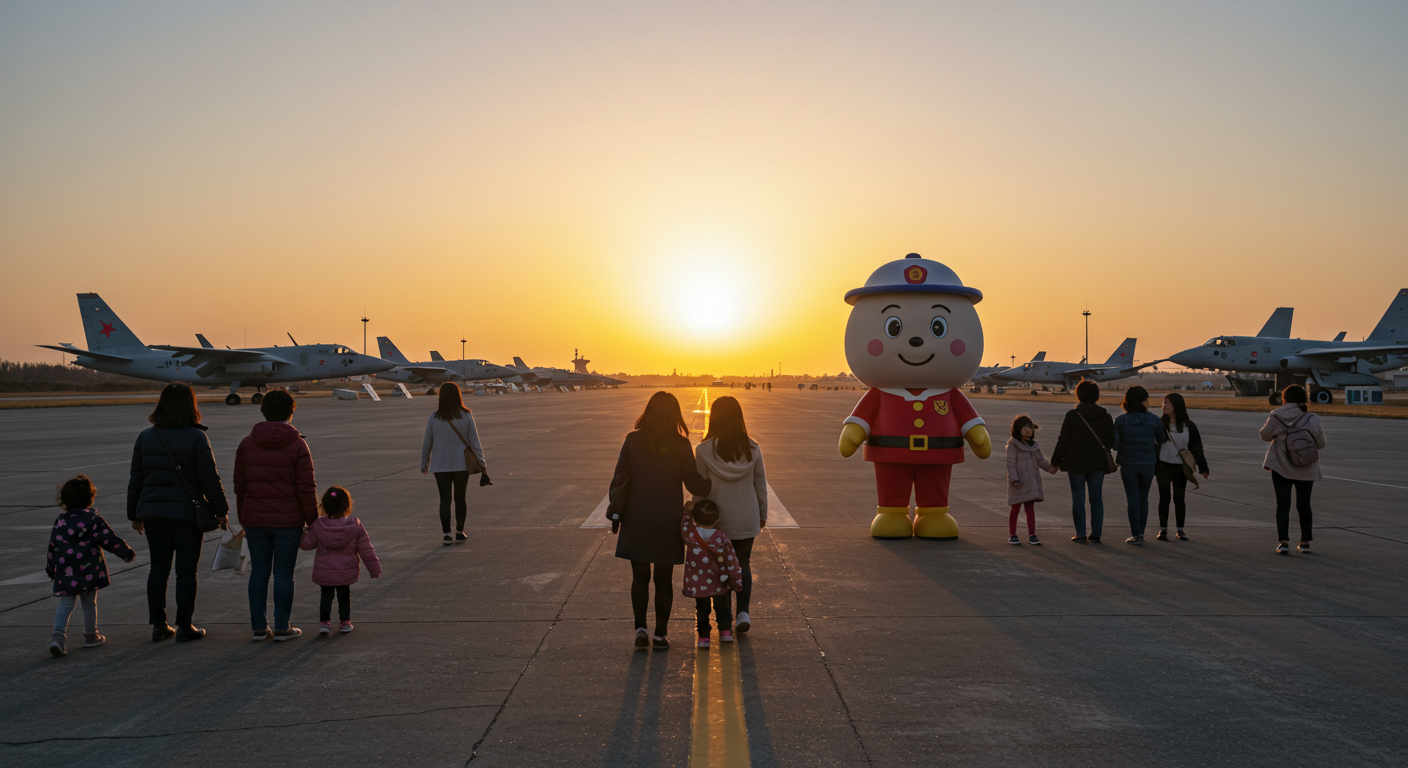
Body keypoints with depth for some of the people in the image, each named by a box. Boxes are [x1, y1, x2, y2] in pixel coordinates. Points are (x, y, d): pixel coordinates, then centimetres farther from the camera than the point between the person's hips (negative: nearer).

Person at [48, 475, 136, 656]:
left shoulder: (61, 520, 5)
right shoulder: (94, 519, -7)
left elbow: (53, 547, 10)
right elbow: (110, 540, -7)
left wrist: (51, 570, 20)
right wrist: (127, 553, 5)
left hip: (65, 573, 3)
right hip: (88, 571, -2)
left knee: (65, 603, 6)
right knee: (89, 602, 10)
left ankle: (58, 635, -12)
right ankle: (91, 636, 21)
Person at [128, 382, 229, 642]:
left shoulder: (145, 437, 4)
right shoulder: (196, 438, -10)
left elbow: (136, 479, 9)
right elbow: (210, 479, -10)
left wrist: (134, 514, 17)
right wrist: (221, 510, -1)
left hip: (153, 513, 4)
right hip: (187, 514, -4)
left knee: (158, 568, 12)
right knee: (186, 570, 3)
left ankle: (158, 625, 15)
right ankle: (184, 627, 6)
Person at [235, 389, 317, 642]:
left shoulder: (246, 444, 3)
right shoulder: (298, 445, -8)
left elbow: (239, 485, 8)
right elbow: (307, 489, -9)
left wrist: (243, 519, 18)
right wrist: (312, 521, 0)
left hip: (255, 519, 3)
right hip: (288, 521, -3)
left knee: (259, 572, 10)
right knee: (283, 573, 3)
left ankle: (259, 627, 14)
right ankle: (282, 628, 8)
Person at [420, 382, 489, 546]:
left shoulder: (433, 418, -6)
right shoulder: (466, 416, -7)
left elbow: (427, 443, 2)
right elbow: (475, 442, -4)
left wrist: (424, 464, 15)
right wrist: (482, 464, 3)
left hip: (440, 465, 0)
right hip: (461, 464, 0)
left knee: (445, 499, 5)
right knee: (460, 498, 12)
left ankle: (447, 534, 2)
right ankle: (459, 533, 20)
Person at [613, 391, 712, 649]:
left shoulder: (633, 440, -5)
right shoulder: (680, 445, -9)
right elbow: (694, 484, -7)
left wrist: (618, 512, 9)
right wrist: (713, 485, 12)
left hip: (637, 519, 1)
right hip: (667, 521, -1)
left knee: (640, 577, 14)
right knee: (663, 579, 10)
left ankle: (640, 628, 3)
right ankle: (660, 634, 15)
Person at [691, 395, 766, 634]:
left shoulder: (703, 451, -12)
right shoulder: (752, 449, -6)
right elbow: (761, 484, 3)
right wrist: (762, 514, 15)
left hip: (717, 518, -1)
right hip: (747, 518, 2)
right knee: (743, 563, 15)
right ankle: (743, 611, 3)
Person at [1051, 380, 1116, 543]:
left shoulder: (1071, 415, -9)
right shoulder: (1105, 416, 1)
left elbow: (1063, 441, -8)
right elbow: (1110, 441, 6)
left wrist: (1055, 461, 1)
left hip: (1076, 464, -3)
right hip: (1098, 464, 3)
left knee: (1078, 498, 4)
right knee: (1096, 497, 9)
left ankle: (1080, 534, 3)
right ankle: (1096, 534, 8)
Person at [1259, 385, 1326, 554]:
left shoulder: (1276, 418, -11)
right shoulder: (1312, 420, -7)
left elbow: (1265, 435, 2)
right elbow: (1321, 443, 0)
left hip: (1281, 468, -2)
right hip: (1307, 470, 2)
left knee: (1283, 505, 2)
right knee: (1304, 505, 15)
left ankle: (1283, 541, -9)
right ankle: (1305, 542, 22)